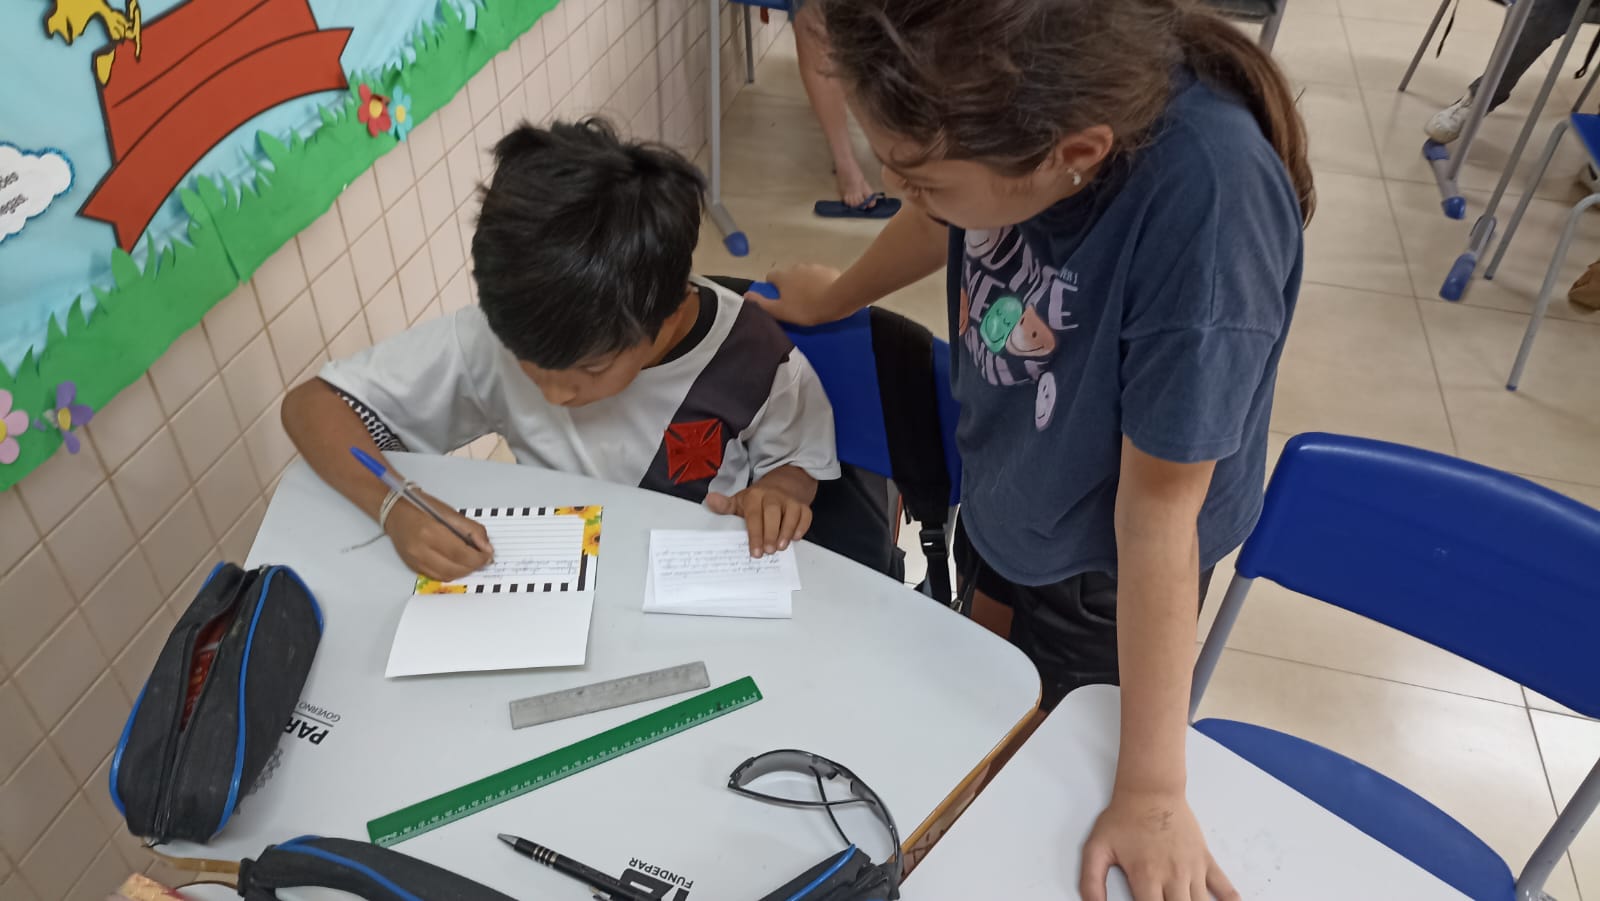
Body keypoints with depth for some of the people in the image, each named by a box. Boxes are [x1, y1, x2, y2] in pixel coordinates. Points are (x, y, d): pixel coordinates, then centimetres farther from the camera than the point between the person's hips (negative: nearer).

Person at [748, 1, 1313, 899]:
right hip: (997, 485, 6)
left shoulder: (1208, 210, -42)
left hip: (1100, 561, -6)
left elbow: (1157, 509, -31)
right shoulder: (1006, 94, -26)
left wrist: (1152, 793, -21)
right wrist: (834, 297, 20)